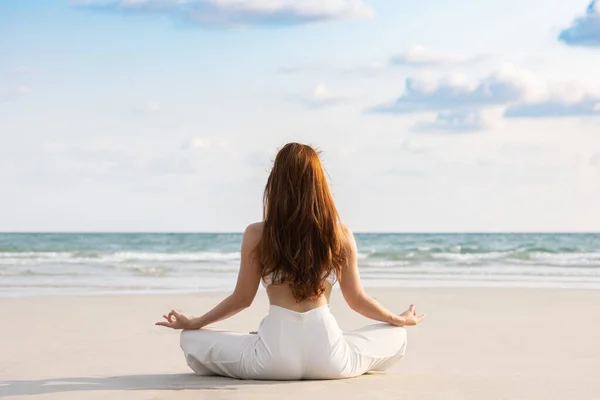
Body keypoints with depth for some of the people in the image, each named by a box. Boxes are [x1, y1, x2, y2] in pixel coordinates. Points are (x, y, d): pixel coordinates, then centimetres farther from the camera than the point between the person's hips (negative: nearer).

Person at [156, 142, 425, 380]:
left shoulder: (256, 235, 0)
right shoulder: (340, 235, 2)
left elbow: (242, 299, 7)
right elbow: (357, 300, 11)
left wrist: (192, 323, 22)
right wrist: (401, 319, 29)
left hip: (275, 358, -1)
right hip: (329, 361, 2)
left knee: (191, 340, 18)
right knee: (396, 335, 27)